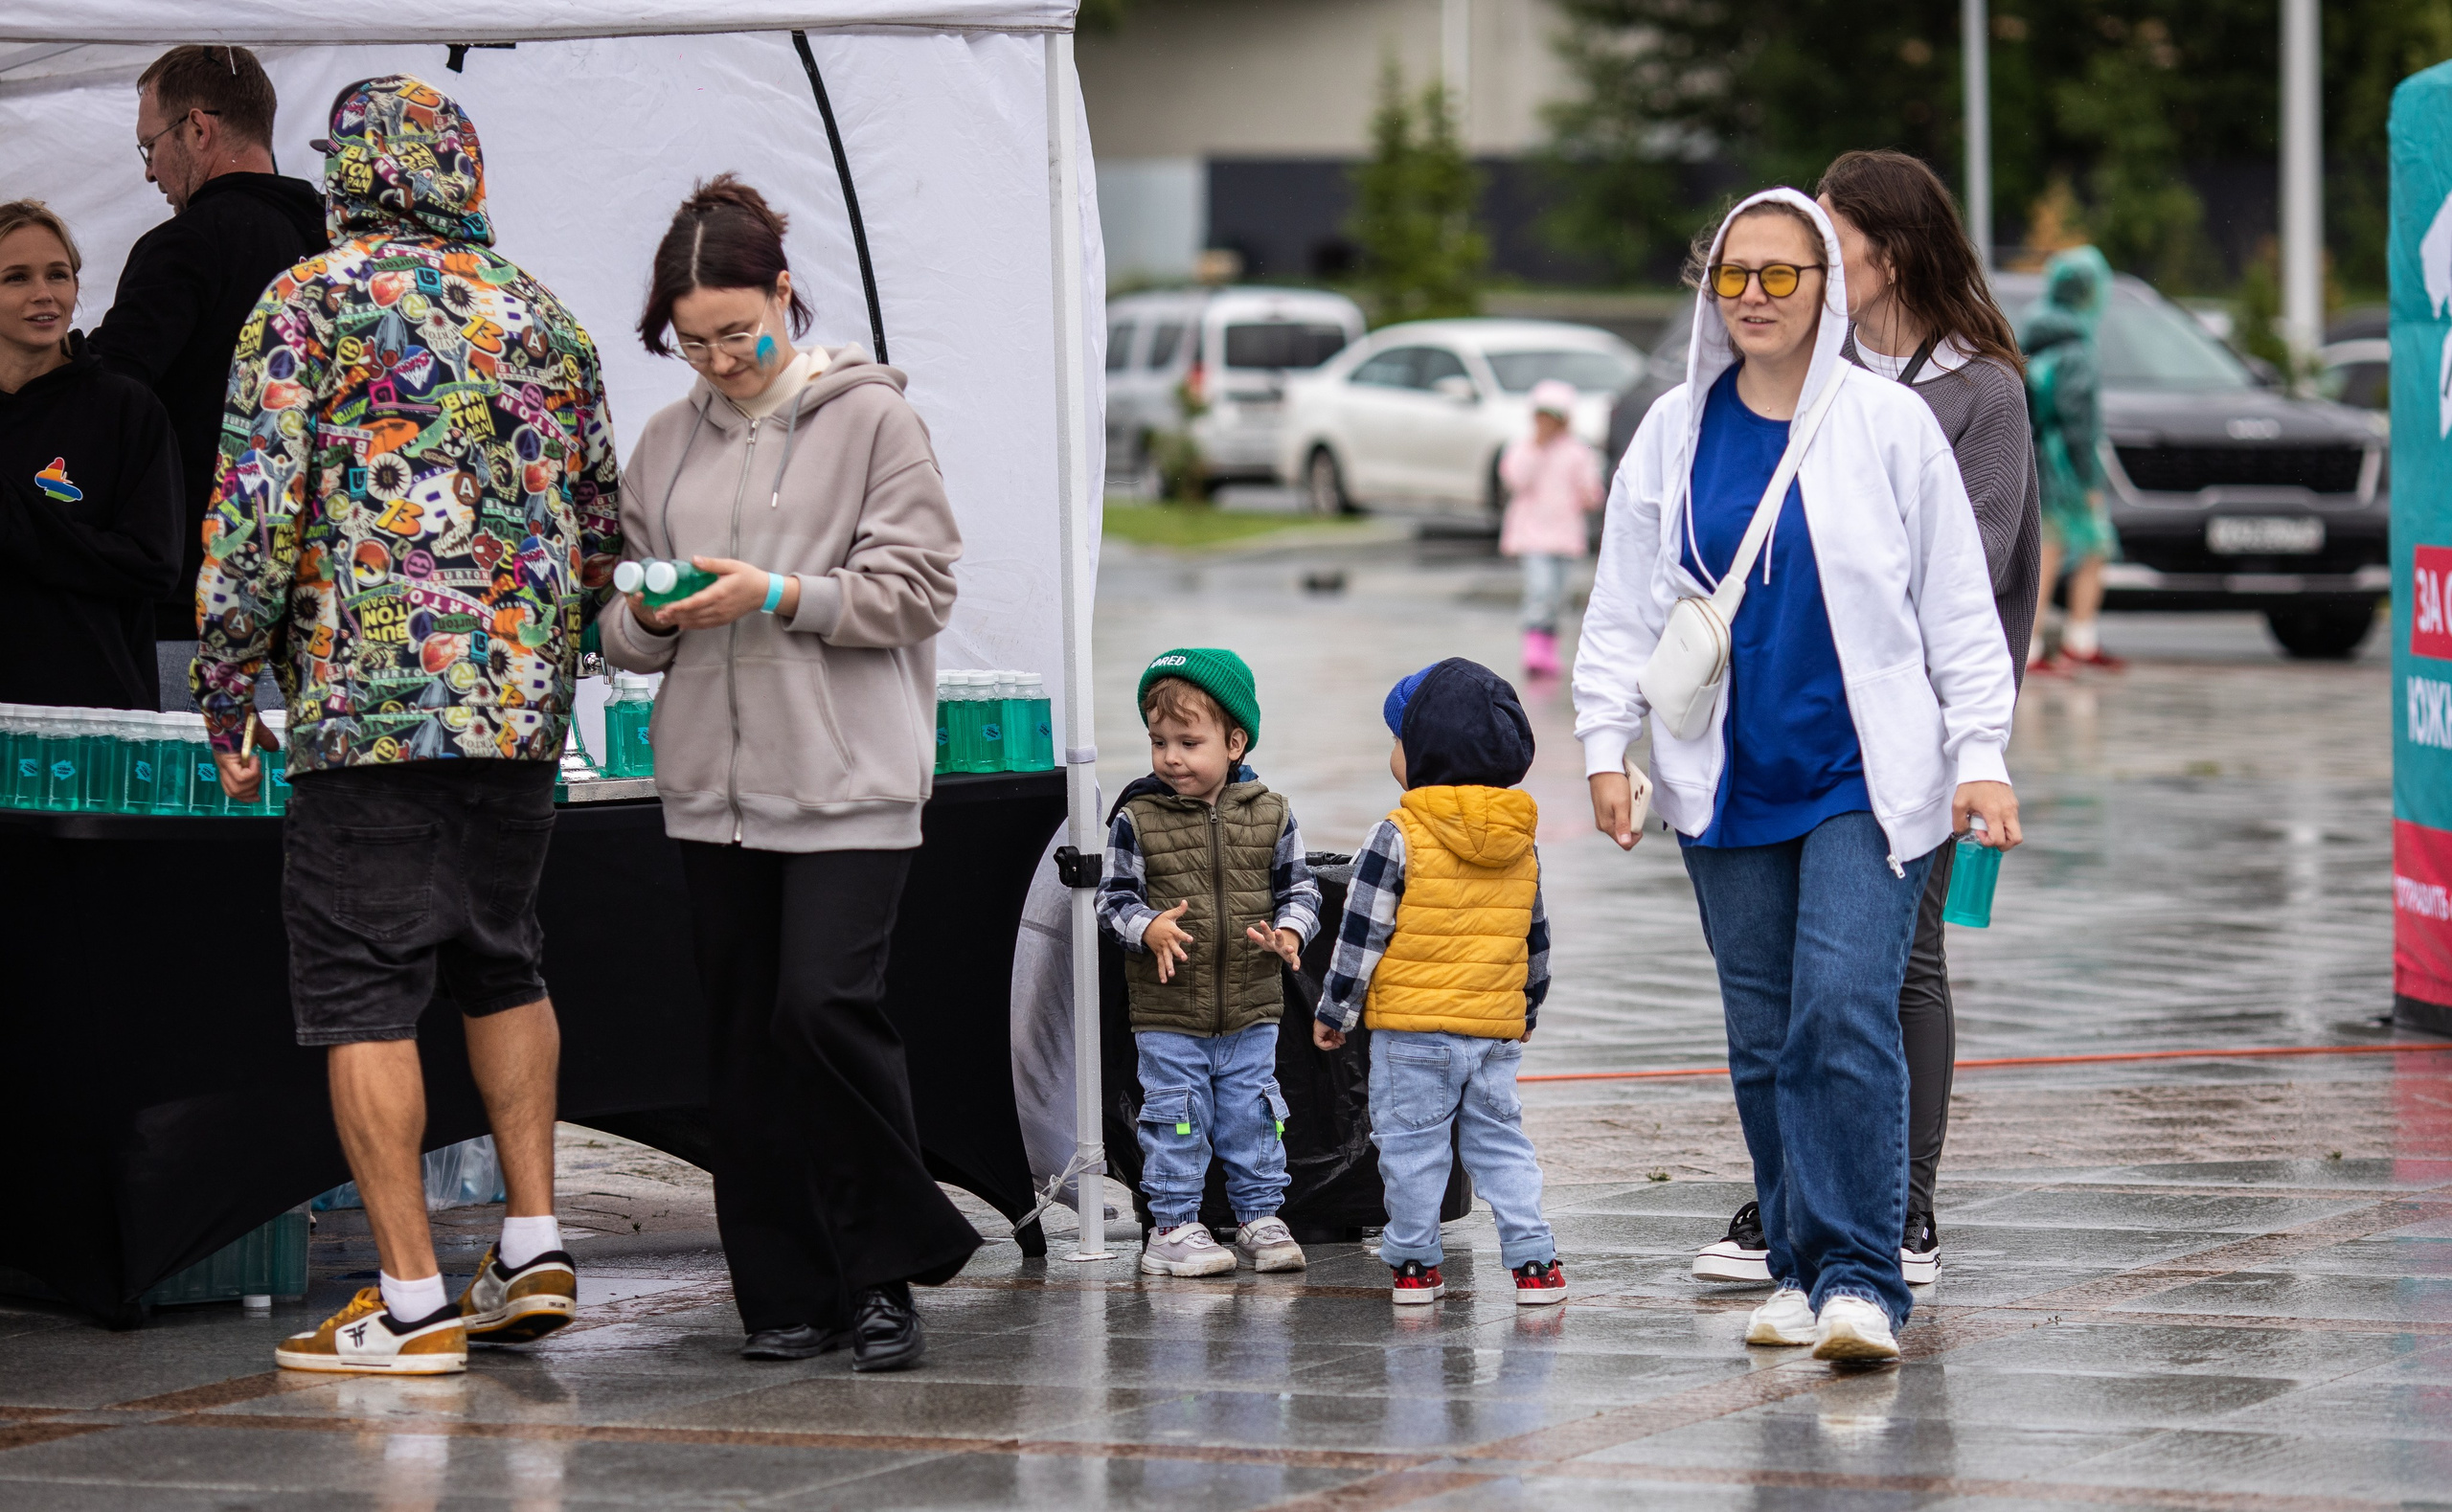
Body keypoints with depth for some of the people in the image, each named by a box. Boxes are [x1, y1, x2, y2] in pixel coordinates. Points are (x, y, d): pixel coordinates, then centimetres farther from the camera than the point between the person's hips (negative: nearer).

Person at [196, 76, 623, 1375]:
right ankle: (534, 1248, 16)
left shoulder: (309, 303, -3)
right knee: (500, 964, 21)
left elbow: (254, 505, -9)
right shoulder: (542, 317, 13)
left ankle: (411, 1301, -5)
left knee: (362, 989, -2)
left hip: (369, 704, -5)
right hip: (524, 706, 6)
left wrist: (226, 694, -2)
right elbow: (600, 523, 18)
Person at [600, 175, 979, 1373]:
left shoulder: (870, 418, 0)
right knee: (744, 1039, 4)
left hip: (846, 779, -5)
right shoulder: (666, 442, 13)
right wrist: (650, 618, -8)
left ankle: (887, 1269, -1)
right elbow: (621, 632, 15)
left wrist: (777, 598, -15)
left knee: (825, 1005, -16)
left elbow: (916, 589, -5)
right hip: (714, 781, 5)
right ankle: (789, 1293, 11)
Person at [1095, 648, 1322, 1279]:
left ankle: (1259, 1216, 21)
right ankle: (1173, 1226, 11)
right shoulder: (1137, 818, -6)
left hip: (1251, 1010, 2)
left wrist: (1289, 931, -11)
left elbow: (1297, 886, 9)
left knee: (1253, 1115, 9)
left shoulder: (1269, 814, 1)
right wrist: (1148, 929, -23)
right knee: (1175, 1119, 2)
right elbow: (1115, 896, -3)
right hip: (1168, 1014, -2)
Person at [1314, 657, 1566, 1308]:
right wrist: (1525, 1014, 30)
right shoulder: (1521, 845, 8)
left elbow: (1362, 936, -8)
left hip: (1413, 1025, -5)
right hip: (1497, 1031, 5)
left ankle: (1414, 1262, 6)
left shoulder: (1396, 839, -10)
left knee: (1411, 1143, 4)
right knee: (1501, 1140, 11)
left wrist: (1334, 1011, 2)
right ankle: (1533, 1260, 4)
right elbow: (1536, 942, 17)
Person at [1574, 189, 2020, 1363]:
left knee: (1844, 1013, -17)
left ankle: (1861, 1278, -16)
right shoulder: (1676, 432, 7)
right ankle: (1799, 1269, 16)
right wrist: (1605, 745, 3)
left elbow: (1958, 606, 3)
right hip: (1729, 784, 4)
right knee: (1762, 1037, 6)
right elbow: (1624, 604, 12)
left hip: (1866, 779, -4)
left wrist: (1980, 757, -2)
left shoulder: (1890, 425, -1)